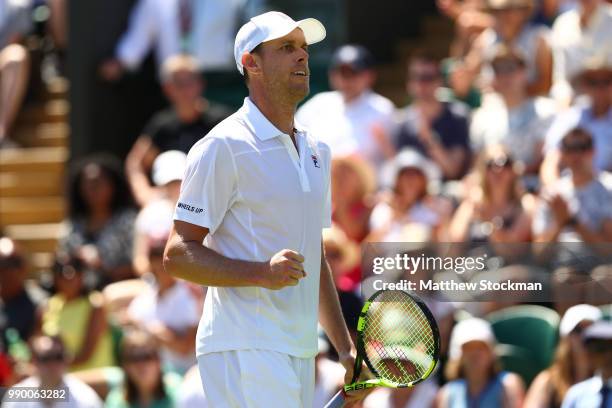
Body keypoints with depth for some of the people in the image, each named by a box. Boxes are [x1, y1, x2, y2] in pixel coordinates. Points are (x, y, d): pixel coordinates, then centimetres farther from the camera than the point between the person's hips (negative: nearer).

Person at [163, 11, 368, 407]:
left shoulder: (316, 151, 18)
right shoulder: (223, 147, -7)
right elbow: (177, 255, -10)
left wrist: (345, 347, 18)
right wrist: (262, 272, -23)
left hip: (301, 356, 8)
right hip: (245, 352, -8)